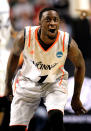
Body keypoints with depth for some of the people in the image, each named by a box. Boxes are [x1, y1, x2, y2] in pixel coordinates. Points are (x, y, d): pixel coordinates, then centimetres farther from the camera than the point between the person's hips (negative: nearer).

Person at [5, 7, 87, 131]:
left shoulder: (68, 43, -23)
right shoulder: (25, 36, -23)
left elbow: (80, 65, -4)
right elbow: (14, 55, 0)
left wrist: (76, 98, 3)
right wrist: (8, 84, 9)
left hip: (55, 83, -1)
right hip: (28, 82, 1)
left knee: (56, 116, -29)